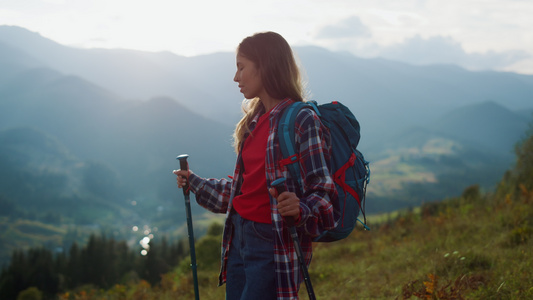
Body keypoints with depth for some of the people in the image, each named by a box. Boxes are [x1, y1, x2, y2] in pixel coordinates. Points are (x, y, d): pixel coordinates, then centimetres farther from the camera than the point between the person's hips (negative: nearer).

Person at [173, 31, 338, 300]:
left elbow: (323, 194, -16)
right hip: (239, 239, 8)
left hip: (274, 245, -8)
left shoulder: (302, 121, -13)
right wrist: (196, 184, 29)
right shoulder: (255, 121, 12)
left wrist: (300, 209, -36)